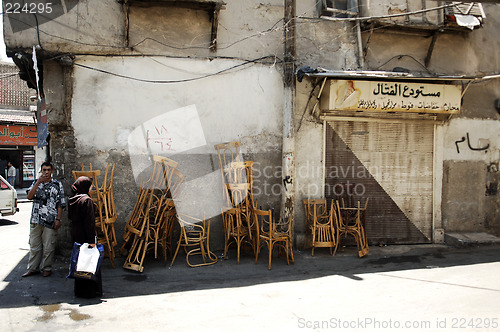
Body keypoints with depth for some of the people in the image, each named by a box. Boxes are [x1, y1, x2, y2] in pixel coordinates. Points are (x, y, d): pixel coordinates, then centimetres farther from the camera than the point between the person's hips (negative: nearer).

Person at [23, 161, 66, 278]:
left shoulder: (57, 184, 3)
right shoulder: (36, 183, 10)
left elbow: (60, 204, 2)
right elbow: (29, 196, -6)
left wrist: (58, 219, -5)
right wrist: (38, 182, -14)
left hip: (50, 221, -3)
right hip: (36, 220, 3)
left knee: (48, 246, 2)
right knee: (34, 245, 9)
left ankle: (46, 268, 15)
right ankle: (33, 268, 19)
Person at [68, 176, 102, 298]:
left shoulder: (72, 200, 7)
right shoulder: (86, 200, -18)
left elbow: (70, 216, 17)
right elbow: (89, 221, -20)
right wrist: (92, 239, -20)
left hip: (75, 234, 9)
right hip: (85, 236, -8)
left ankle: (79, 290, 27)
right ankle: (90, 291, 6)